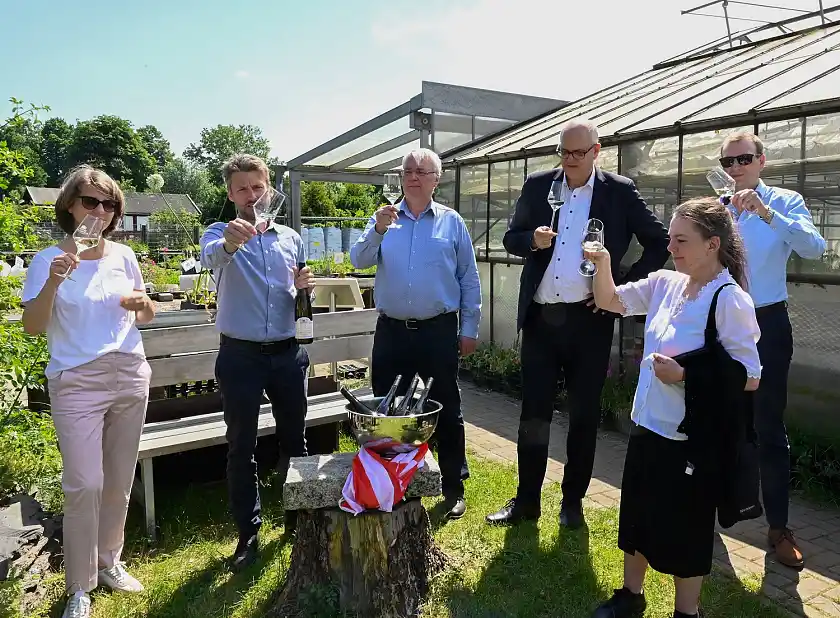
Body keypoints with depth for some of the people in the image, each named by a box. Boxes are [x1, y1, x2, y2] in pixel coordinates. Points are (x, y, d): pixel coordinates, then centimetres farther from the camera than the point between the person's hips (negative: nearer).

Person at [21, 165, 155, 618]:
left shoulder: (123, 255, 6)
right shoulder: (49, 260, -3)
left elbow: (146, 316, 17)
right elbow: (32, 327, -8)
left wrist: (143, 304, -6)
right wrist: (54, 282, -22)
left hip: (130, 376, 4)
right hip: (77, 382, -4)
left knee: (119, 481, 12)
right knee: (85, 484, -7)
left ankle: (109, 561, 31)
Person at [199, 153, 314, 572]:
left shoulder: (291, 238, 9)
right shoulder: (220, 234, -1)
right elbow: (211, 257, -27)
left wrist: (305, 287, -7)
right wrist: (229, 243, -51)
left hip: (287, 353, 3)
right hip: (240, 356, -3)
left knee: (294, 439, 15)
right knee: (241, 447, 5)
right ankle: (248, 533, 20)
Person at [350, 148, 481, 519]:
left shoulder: (451, 222, 2)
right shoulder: (384, 219, 7)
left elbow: (469, 280, 3)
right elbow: (358, 260, -6)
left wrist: (469, 329, 1)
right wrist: (378, 231, -23)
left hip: (438, 331, -2)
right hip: (391, 332, 2)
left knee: (447, 411, 8)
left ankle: (454, 488, 24)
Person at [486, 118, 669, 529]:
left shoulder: (620, 192, 0)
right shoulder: (537, 186, 7)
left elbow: (659, 243, 5)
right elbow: (511, 238, 10)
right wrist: (532, 239, -12)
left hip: (588, 319, -2)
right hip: (540, 317, 2)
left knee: (584, 414, 9)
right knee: (533, 411, 8)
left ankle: (573, 501, 26)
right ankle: (526, 500, 22)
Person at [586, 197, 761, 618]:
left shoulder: (730, 300, -17)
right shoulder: (665, 283, 1)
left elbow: (749, 378, -15)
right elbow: (610, 302, 9)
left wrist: (685, 375, -22)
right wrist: (603, 264, -9)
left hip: (692, 439, -6)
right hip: (648, 425, 7)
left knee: (685, 530, 11)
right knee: (636, 517, 19)